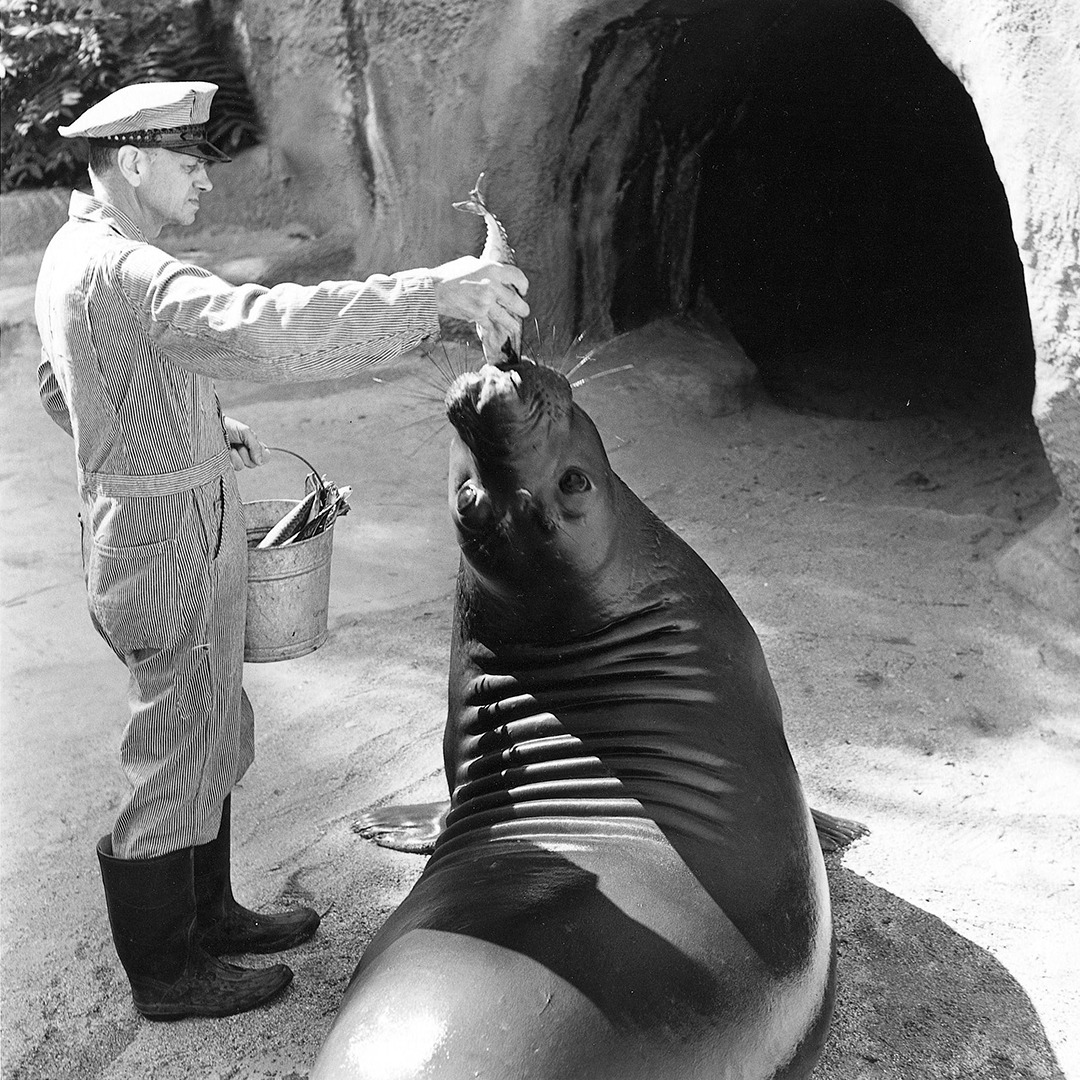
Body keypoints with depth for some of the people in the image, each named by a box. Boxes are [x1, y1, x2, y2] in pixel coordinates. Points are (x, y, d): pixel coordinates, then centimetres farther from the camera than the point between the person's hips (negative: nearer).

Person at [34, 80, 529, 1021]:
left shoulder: (72, 254, 11)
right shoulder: (123, 271, -24)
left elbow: (62, 392, 23)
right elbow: (256, 328, -42)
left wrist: (200, 429, 17)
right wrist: (428, 293, -45)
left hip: (148, 525, 10)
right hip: (170, 542, -10)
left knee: (211, 737, 21)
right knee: (179, 757, 5)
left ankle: (206, 914, 39)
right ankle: (166, 973, 24)